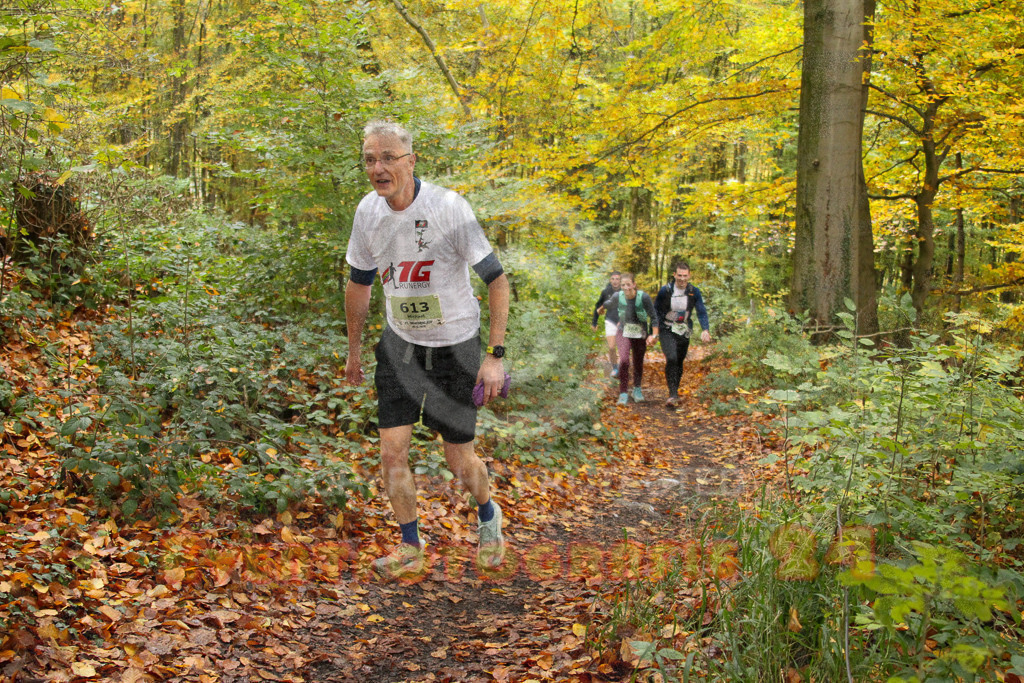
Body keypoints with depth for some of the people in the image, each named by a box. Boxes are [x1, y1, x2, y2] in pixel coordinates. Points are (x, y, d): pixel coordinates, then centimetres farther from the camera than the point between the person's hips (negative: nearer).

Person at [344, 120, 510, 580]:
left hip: (455, 345, -4)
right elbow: (359, 282, 11)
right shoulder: (368, 211, -5)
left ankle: (488, 516, 37)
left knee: (459, 460, 3)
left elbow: (497, 280, -17)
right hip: (399, 343, 4)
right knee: (391, 451, -1)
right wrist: (354, 349, 17)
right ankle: (410, 548, 20)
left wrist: (495, 355, -21)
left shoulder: (449, 207, -21)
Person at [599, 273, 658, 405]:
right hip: (623, 333, 0)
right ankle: (623, 393, -14)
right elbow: (610, 304, 11)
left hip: (640, 334, 0)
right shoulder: (618, 297, -13)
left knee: (638, 363, 10)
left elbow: (653, 317, -17)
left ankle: (637, 389, 38)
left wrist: (654, 335, -26)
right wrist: (602, 308, 32)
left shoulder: (644, 297, -22)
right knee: (624, 360, -20)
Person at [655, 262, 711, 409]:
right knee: (671, 359, -22)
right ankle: (672, 395, -23)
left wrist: (705, 330, -18)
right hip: (667, 331, -3)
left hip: (684, 332, 3)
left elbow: (701, 312, -2)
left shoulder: (694, 292, -3)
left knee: (679, 362, 11)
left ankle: (674, 392, 30)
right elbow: (655, 312, 0)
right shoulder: (665, 291, -8)